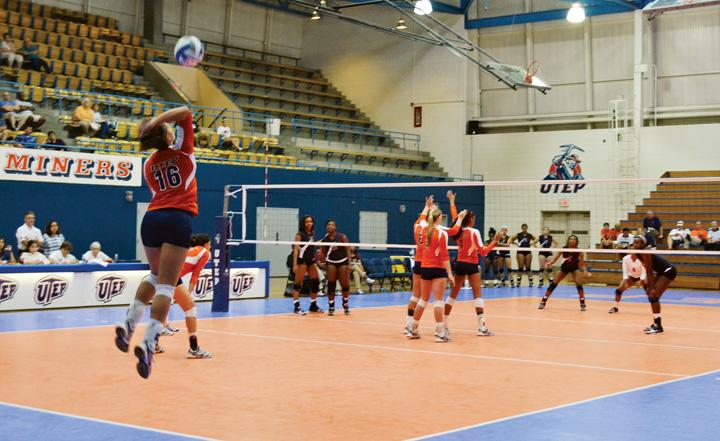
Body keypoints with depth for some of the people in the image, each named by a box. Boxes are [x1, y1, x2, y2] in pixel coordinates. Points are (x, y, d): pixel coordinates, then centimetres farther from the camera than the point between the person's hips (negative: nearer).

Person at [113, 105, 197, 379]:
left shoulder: (149, 164, 17)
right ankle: (148, 342, -23)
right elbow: (185, 112, 2)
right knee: (166, 285, -10)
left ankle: (129, 323, 14)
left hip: (152, 218, 6)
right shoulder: (182, 152, 5)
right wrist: (156, 120, -8)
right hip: (178, 219, -5)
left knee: (156, 276, 27)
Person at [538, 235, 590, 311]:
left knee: (579, 284, -22)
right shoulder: (563, 249, -21)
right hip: (564, 267, 1)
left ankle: (582, 303, -7)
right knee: (554, 283, -8)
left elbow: (582, 263, -14)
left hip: (574, 268, -1)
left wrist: (585, 271, -32)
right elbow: (555, 258, -18)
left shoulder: (579, 251, -22)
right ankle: (543, 302, 2)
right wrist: (549, 263, -38)